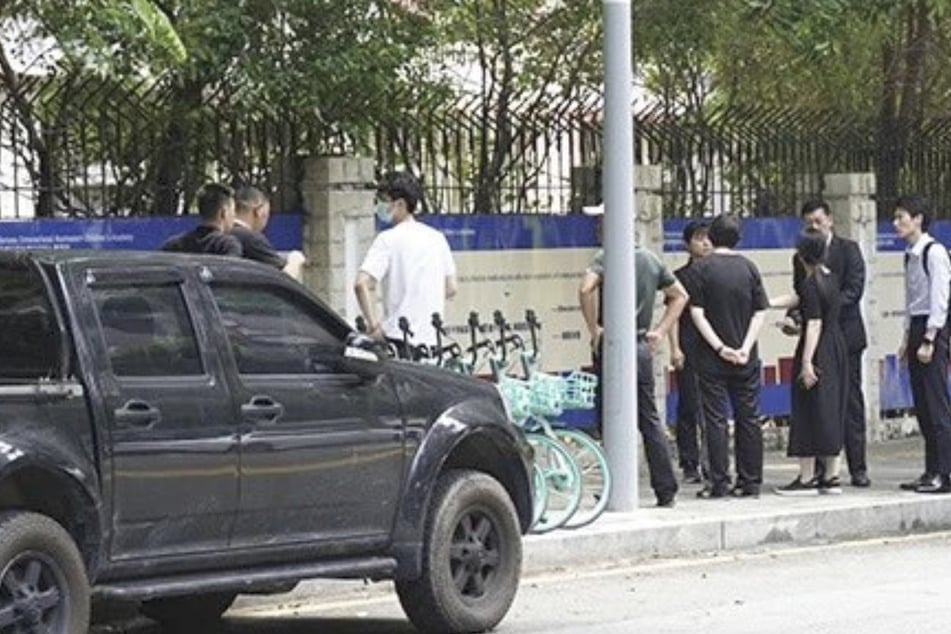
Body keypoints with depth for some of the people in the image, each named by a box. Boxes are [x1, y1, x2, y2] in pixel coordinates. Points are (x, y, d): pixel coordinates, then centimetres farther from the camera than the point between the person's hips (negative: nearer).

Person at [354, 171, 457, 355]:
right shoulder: (437, 238, 10)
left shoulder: (388, 239, -9)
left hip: (399, 338, -6)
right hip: (432, 338, 6)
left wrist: (374, 325, -15)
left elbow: (362, 284, -20)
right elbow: (450, 288, 15)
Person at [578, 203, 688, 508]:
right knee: (650, 420, 12)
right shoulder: (651, 259, 13)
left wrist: (594, 329, -17)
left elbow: (586, 288, -27)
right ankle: (666, 491, 12)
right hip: (643, 347, 6)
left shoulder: (606, 256, -9)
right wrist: (660, 331, 15)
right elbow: (680, 295, 20)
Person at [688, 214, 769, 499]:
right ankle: (750, 481, 11)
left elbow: (697, 312, -11)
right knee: (748, 417, 9)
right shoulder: (748, 267, 3)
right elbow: (760, 312, -1)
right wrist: (745, 347, -6)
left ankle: (719, 482, -3)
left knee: (715, 419, 0)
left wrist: (719, 347, -11)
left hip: (712, 358, -3)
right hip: (746, 360, 3)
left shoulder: (703, 268, -5)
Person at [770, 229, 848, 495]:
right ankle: (831, 476, 15)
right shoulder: (831, 277, 9)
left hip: (818, 351, -8)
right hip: (837, 349, 8)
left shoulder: (810, 284, -17)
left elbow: (814, 324, -21)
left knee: (808, 412, -2)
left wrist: (807, 361, -22)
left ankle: (807, 478, 1)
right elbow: (795, 299, 19)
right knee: (832, 411, 12)